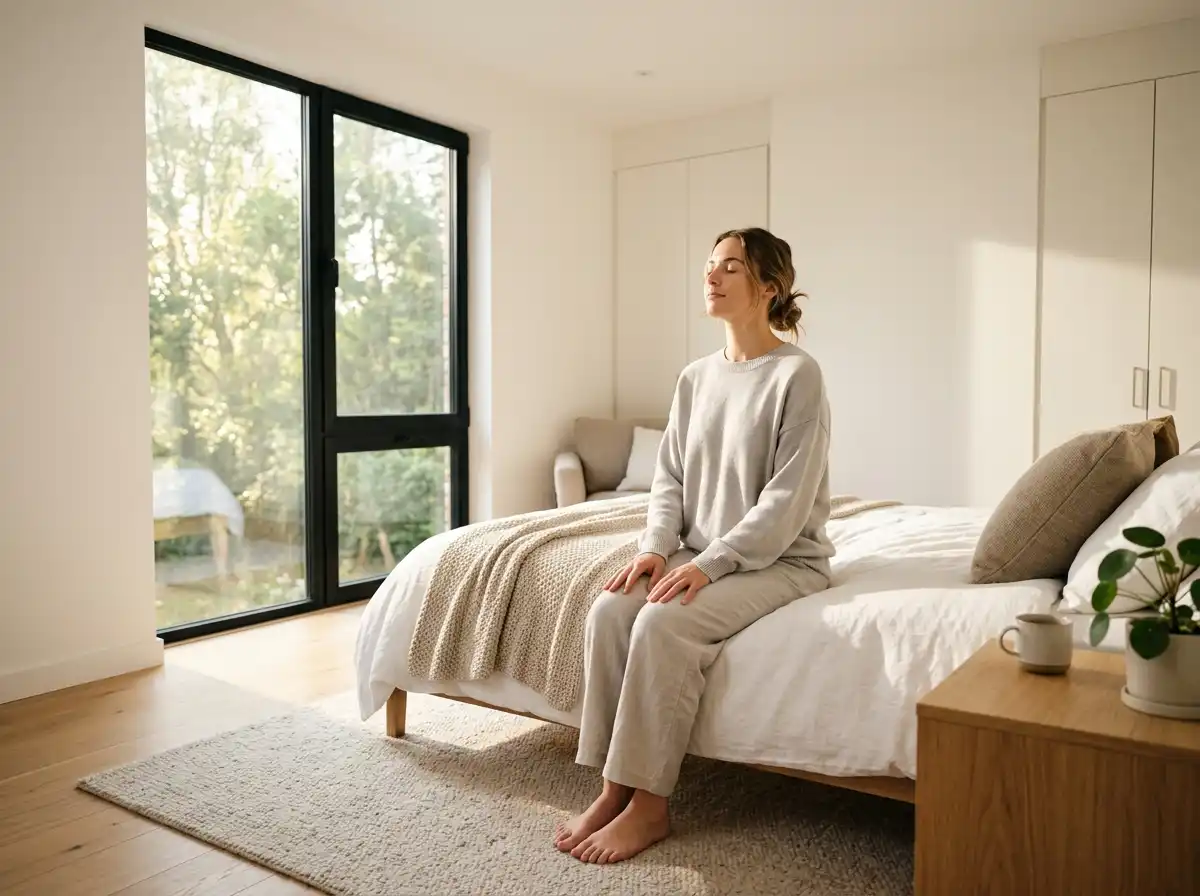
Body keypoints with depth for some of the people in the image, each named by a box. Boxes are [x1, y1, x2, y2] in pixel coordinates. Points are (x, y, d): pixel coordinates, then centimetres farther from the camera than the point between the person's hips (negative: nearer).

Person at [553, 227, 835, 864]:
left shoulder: (797, 374, -12)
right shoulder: (695, 377, 9)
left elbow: (787, 500, -17)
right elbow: (668, 479, 9)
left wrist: (711, 564, -22)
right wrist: (655, 548, -8)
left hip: (780, 561, -6)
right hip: (701, 553, 6)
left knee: (662, 625, -29)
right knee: (609, 609, -19)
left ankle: (648, 804, -13)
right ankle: (612, 788, -9)